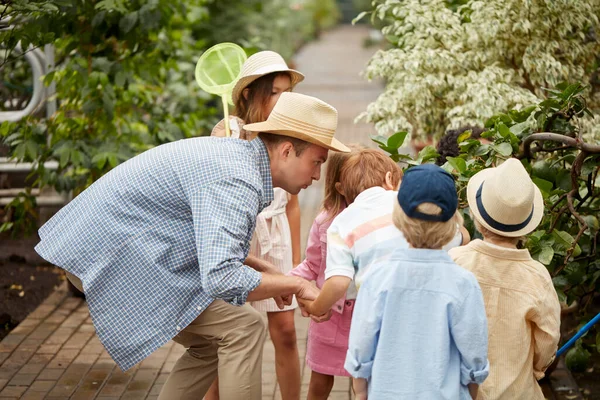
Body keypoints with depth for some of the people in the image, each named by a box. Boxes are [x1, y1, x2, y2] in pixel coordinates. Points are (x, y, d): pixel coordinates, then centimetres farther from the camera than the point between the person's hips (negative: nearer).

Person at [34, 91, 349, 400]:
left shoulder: (237, 153, 8)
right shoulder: (237, 180, -23)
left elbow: (211, 241, 22)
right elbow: (222, 279, -34)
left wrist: (265, 271, 12)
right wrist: (296, 285, -19)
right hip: (112, 257, -10)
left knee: (212, 344, 14)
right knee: (242, 329, -10)